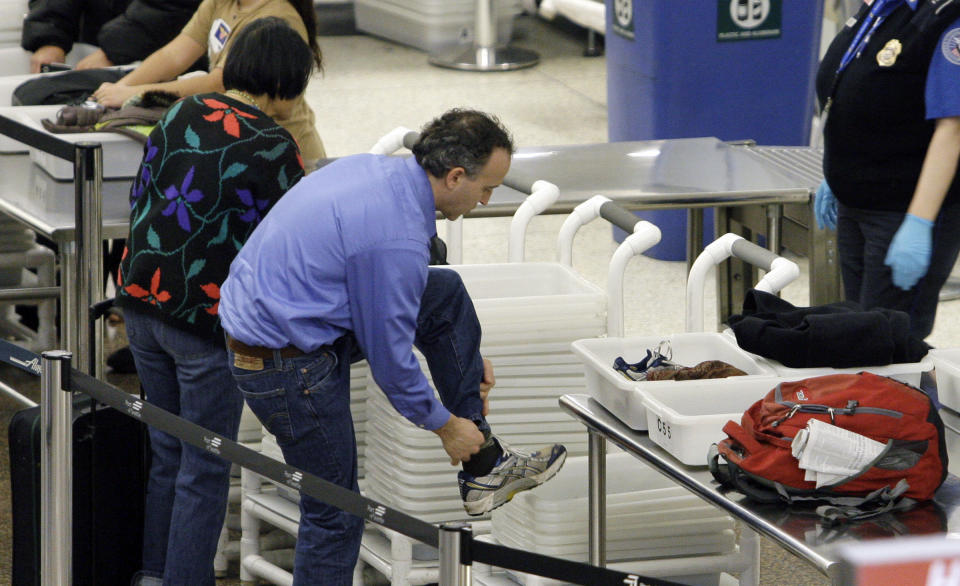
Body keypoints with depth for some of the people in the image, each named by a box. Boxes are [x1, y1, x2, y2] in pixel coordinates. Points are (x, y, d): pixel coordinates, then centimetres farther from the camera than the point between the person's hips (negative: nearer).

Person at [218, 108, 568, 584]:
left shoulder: (374, 170, 3)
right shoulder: (398, 237, -26)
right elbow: (388, 354, -16)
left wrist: (464, 356, 23)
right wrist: (445, 425, 0)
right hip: (291, 368, -9)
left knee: (446, 294, 10)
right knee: (336, 514, 4)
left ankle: (484, 467, 15)